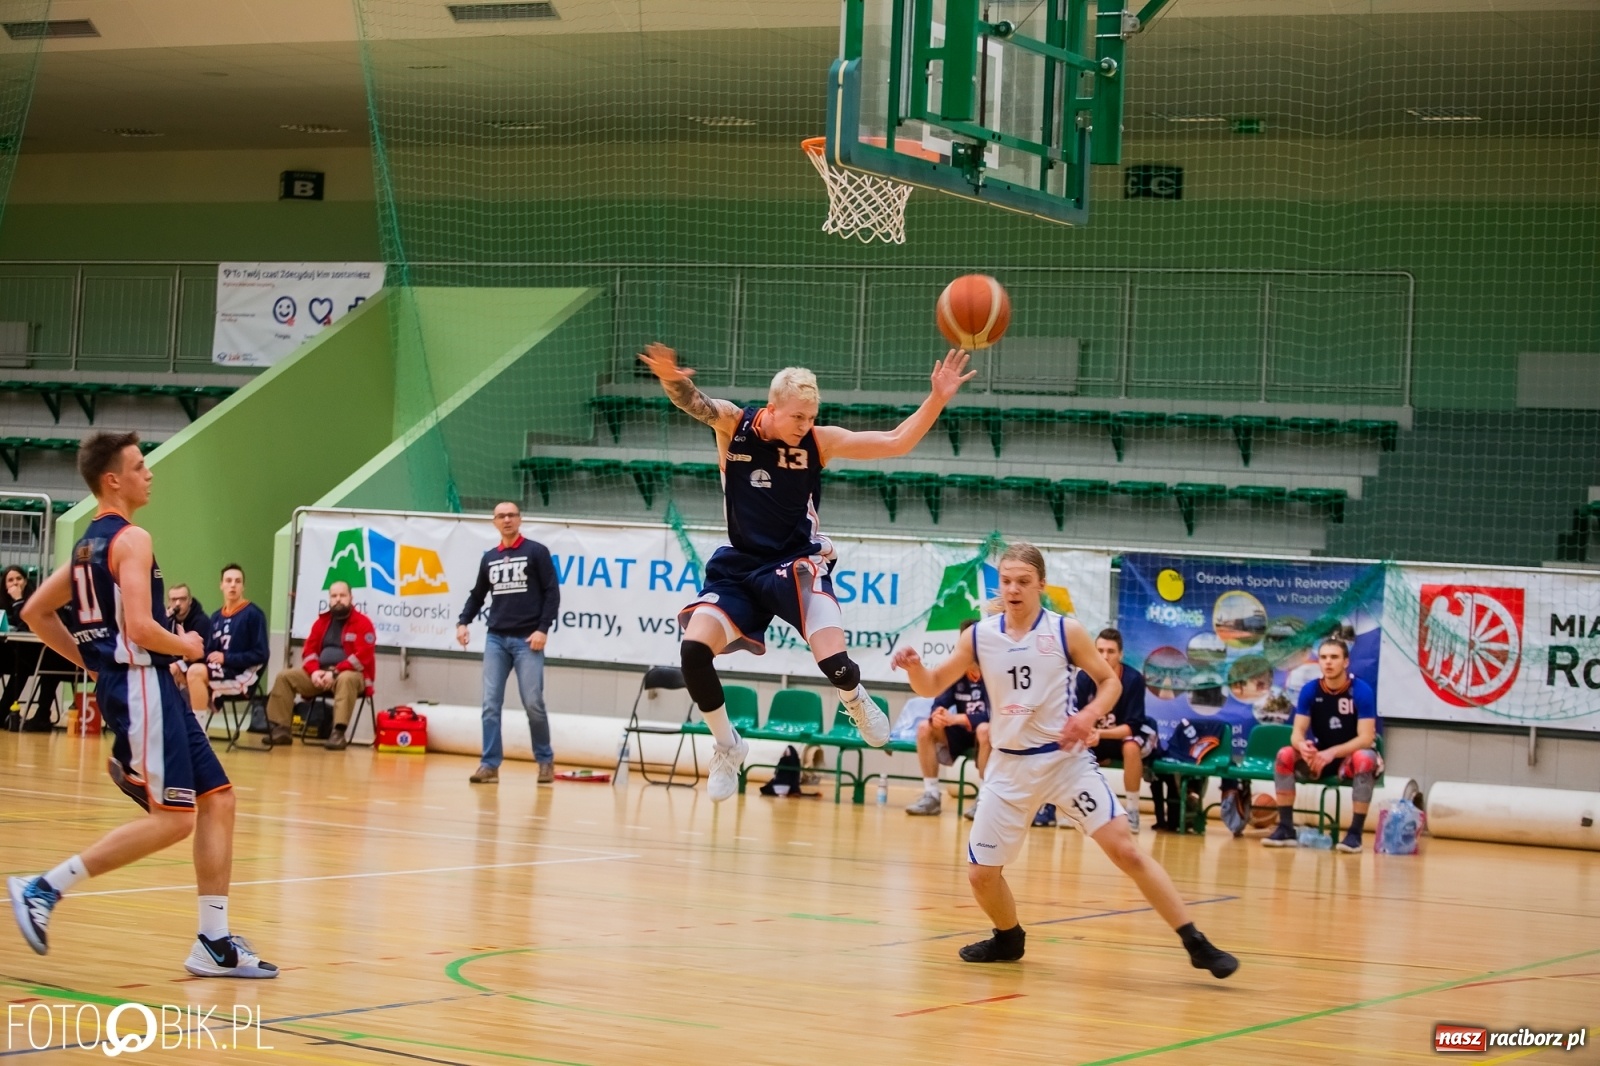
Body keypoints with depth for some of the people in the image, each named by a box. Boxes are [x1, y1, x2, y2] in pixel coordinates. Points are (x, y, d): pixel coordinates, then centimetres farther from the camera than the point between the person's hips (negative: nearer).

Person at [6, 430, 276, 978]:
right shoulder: (131, 540, -13)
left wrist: (90, 660, 21)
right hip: (140, 683, -10)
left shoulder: (89, 544, 15)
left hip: (148, 686, 10)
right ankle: (45, 888, -8)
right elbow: (140, 627, -23)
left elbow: (36, 612, 21)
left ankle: (215, 943, 7)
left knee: (216, 799, 8)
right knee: (172, 819, -11)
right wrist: (186, 646, -4)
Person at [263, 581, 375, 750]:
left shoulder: (362, 623, -5)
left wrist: (335, 673, -23)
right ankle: (281, 729, -13)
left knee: (345, 680, -41)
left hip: (351, 674, -6)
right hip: (320, 673, 6)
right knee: (284, 676, -5)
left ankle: (339, 732, -46)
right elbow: (309, 650, 11)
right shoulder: (322, 621, 15)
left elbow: (363, 655, -16)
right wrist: (314, 671, -10)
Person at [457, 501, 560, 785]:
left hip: (527, 640, -4)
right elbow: (477, 595, 21)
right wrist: (463, 622, 5)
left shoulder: (536, 552, 2)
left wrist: (543, 629, -12)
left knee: (533, 703, -6)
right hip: (495, 639, 4)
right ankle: (490, 764, 0)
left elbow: (552, 593, -2)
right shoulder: (489, 558, 14)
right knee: (491, 704, -2)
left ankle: (545, 760, 9)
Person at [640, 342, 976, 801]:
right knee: (694, 648, -18)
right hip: (738, 565, 1)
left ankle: (856, 702, 21)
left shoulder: (819, 440, -7)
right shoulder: (733, 424, -8)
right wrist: (671, 379, -53)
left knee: (834, 660, -19)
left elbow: (895, 443, -9)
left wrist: (937, 400, -22)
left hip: (797, 564, -1)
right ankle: (727, 745, 6)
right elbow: (693, 402, -29)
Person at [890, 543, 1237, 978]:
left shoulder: (1065, 632, -7)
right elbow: (932, 686, 6)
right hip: (1010, 764, 3)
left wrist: (1089, 716, -18)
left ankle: (1196, 944, -9)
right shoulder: (980, 636, 0)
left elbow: (1110, 681, 2)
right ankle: (1008, 939, 33)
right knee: (981, 872, 2)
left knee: (1124, 849, -14)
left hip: (1066, 758, -3)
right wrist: (914, 666, -16)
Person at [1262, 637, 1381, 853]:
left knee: (1364, 759, -38)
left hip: (1352, 756, -4)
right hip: (1321, 757, 4)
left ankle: (1355, 833, -31)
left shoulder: (1361, 691, -17)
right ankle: (1286, 829, -18)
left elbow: (1366, 738, -23)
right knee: (1285, 756, -22)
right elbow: (1297, 733, -9)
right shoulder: (1310, 690, -7)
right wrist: (1302, 746, -34)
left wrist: (1332, 753, -36)